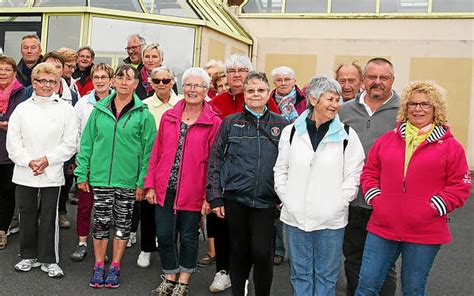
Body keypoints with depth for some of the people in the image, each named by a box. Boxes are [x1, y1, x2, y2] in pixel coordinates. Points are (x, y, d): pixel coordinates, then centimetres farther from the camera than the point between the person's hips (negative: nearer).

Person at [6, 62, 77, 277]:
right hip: (24, 172, 2)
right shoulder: (22, 108, 5)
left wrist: (48, 159, -11)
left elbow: (70, 143, -3)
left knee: (49, 217, 2)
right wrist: (29, 161, -10)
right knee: (27, 214, 12)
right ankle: (29, 256, 27)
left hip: (52, 173, -2)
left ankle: (49, 260, 14)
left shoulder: (65, 109, 0)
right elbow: (13, 141, 2)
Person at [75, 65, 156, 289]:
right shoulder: (100, 110, 4)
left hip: (128, 180, -1)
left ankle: (115, 266, 23)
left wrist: (142, 181, -8)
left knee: (123, 223, 9)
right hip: (101, 177, 2)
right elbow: (87, 143, 7)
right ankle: (99, 266, 22)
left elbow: (148, 150, -4)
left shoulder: (143, 114, -4)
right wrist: (82, 174, 3)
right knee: (101, 221, 7)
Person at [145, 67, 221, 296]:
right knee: (164, 235, 8)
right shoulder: (168, 117, 7)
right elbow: (156, 153, 9)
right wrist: (150, 185, 5)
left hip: (192, 192, -3)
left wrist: (209, 196, -9)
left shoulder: (213, 122, -5)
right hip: (164, 189, 3)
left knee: (188, 236, 10)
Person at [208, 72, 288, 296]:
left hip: (266, 201, 0)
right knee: (238, 251, 11)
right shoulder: (230, 122, 4)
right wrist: (215, 197, -1)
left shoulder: (281, 124, 5)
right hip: (235, 198, 1)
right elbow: (215, 160, 4)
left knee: (262, 252, -4)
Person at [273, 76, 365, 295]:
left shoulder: (347, 135, -2)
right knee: (300, 273, 15)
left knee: (326, 275, 11)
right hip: (295, 217, 2)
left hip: (331, 219, -1)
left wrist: (340, 202, -10)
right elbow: (281, 169, 9)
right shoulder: (291, 132, 4)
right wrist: (286, 197, 0)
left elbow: (354, 174, -2)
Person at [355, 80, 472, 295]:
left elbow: (461, 186, -1)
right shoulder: (387, 140, 8)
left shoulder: (450, 146, 0)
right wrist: (374, 197, -2)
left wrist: (435, 207, -11)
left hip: (425, 234, -2)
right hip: (382, 228, 2)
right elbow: (369, 172, 13)